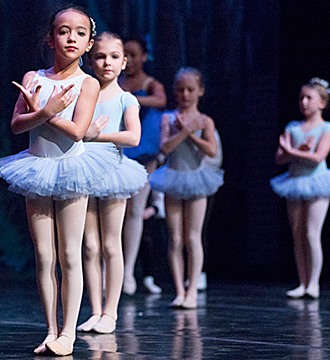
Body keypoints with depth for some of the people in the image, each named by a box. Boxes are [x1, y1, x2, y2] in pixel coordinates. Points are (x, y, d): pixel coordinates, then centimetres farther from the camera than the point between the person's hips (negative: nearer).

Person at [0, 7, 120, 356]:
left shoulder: (87, 84, -4)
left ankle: (68, 332, 4)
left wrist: (37, 108, -13)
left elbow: (76, 130, -16)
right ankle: (51, 331, 11)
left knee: (69, 257, -1)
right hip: (37, 171, 3)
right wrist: (45, 111, -24)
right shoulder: (33, 78, 3)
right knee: (43, 257, 4)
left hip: (70, 171, -2)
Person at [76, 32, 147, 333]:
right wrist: (86, 132, -15)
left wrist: (95, 136, -17)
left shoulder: (126, 100, 0)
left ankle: (110, 313, 8)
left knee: (111, 246, 2)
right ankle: (95, 312, 10)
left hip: (111, 171, -2)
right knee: (90, 247, 4)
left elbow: (133, 137, -15)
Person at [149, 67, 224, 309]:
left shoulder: (205, 121, 1)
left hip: (195, 180, -1)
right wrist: (186, 130, -21)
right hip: (174, 180, 1)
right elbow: (165, 147, -11)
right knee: (175, 239, 1)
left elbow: (212, 150, -11)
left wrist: (189, 132, -14)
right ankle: (179, 291, 5)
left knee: (193, 237, -2)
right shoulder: (168, 118, 3)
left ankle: (192, 291, 2)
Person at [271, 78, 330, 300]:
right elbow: (280, 158, 1)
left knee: (312, 234, -11)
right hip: (294, 182, 5)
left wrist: (292, 151, -20)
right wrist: (300, 150, -15)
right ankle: (303, 283, 9)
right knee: (297, 236, 5)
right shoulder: (293, 127, 11)